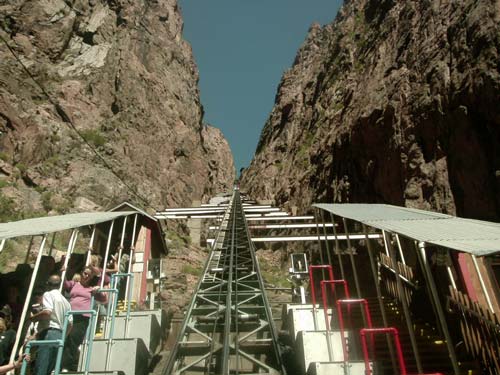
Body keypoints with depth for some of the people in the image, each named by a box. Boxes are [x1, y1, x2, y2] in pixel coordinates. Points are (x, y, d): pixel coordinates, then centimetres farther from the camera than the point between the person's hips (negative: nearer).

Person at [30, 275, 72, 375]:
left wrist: (33, 317, -1)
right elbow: (70, 323, 18)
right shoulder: (66, 301, 23)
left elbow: (47, 312, -17)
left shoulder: (48, 294, 1)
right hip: (60, 335, 8)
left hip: (49, 333, -8)